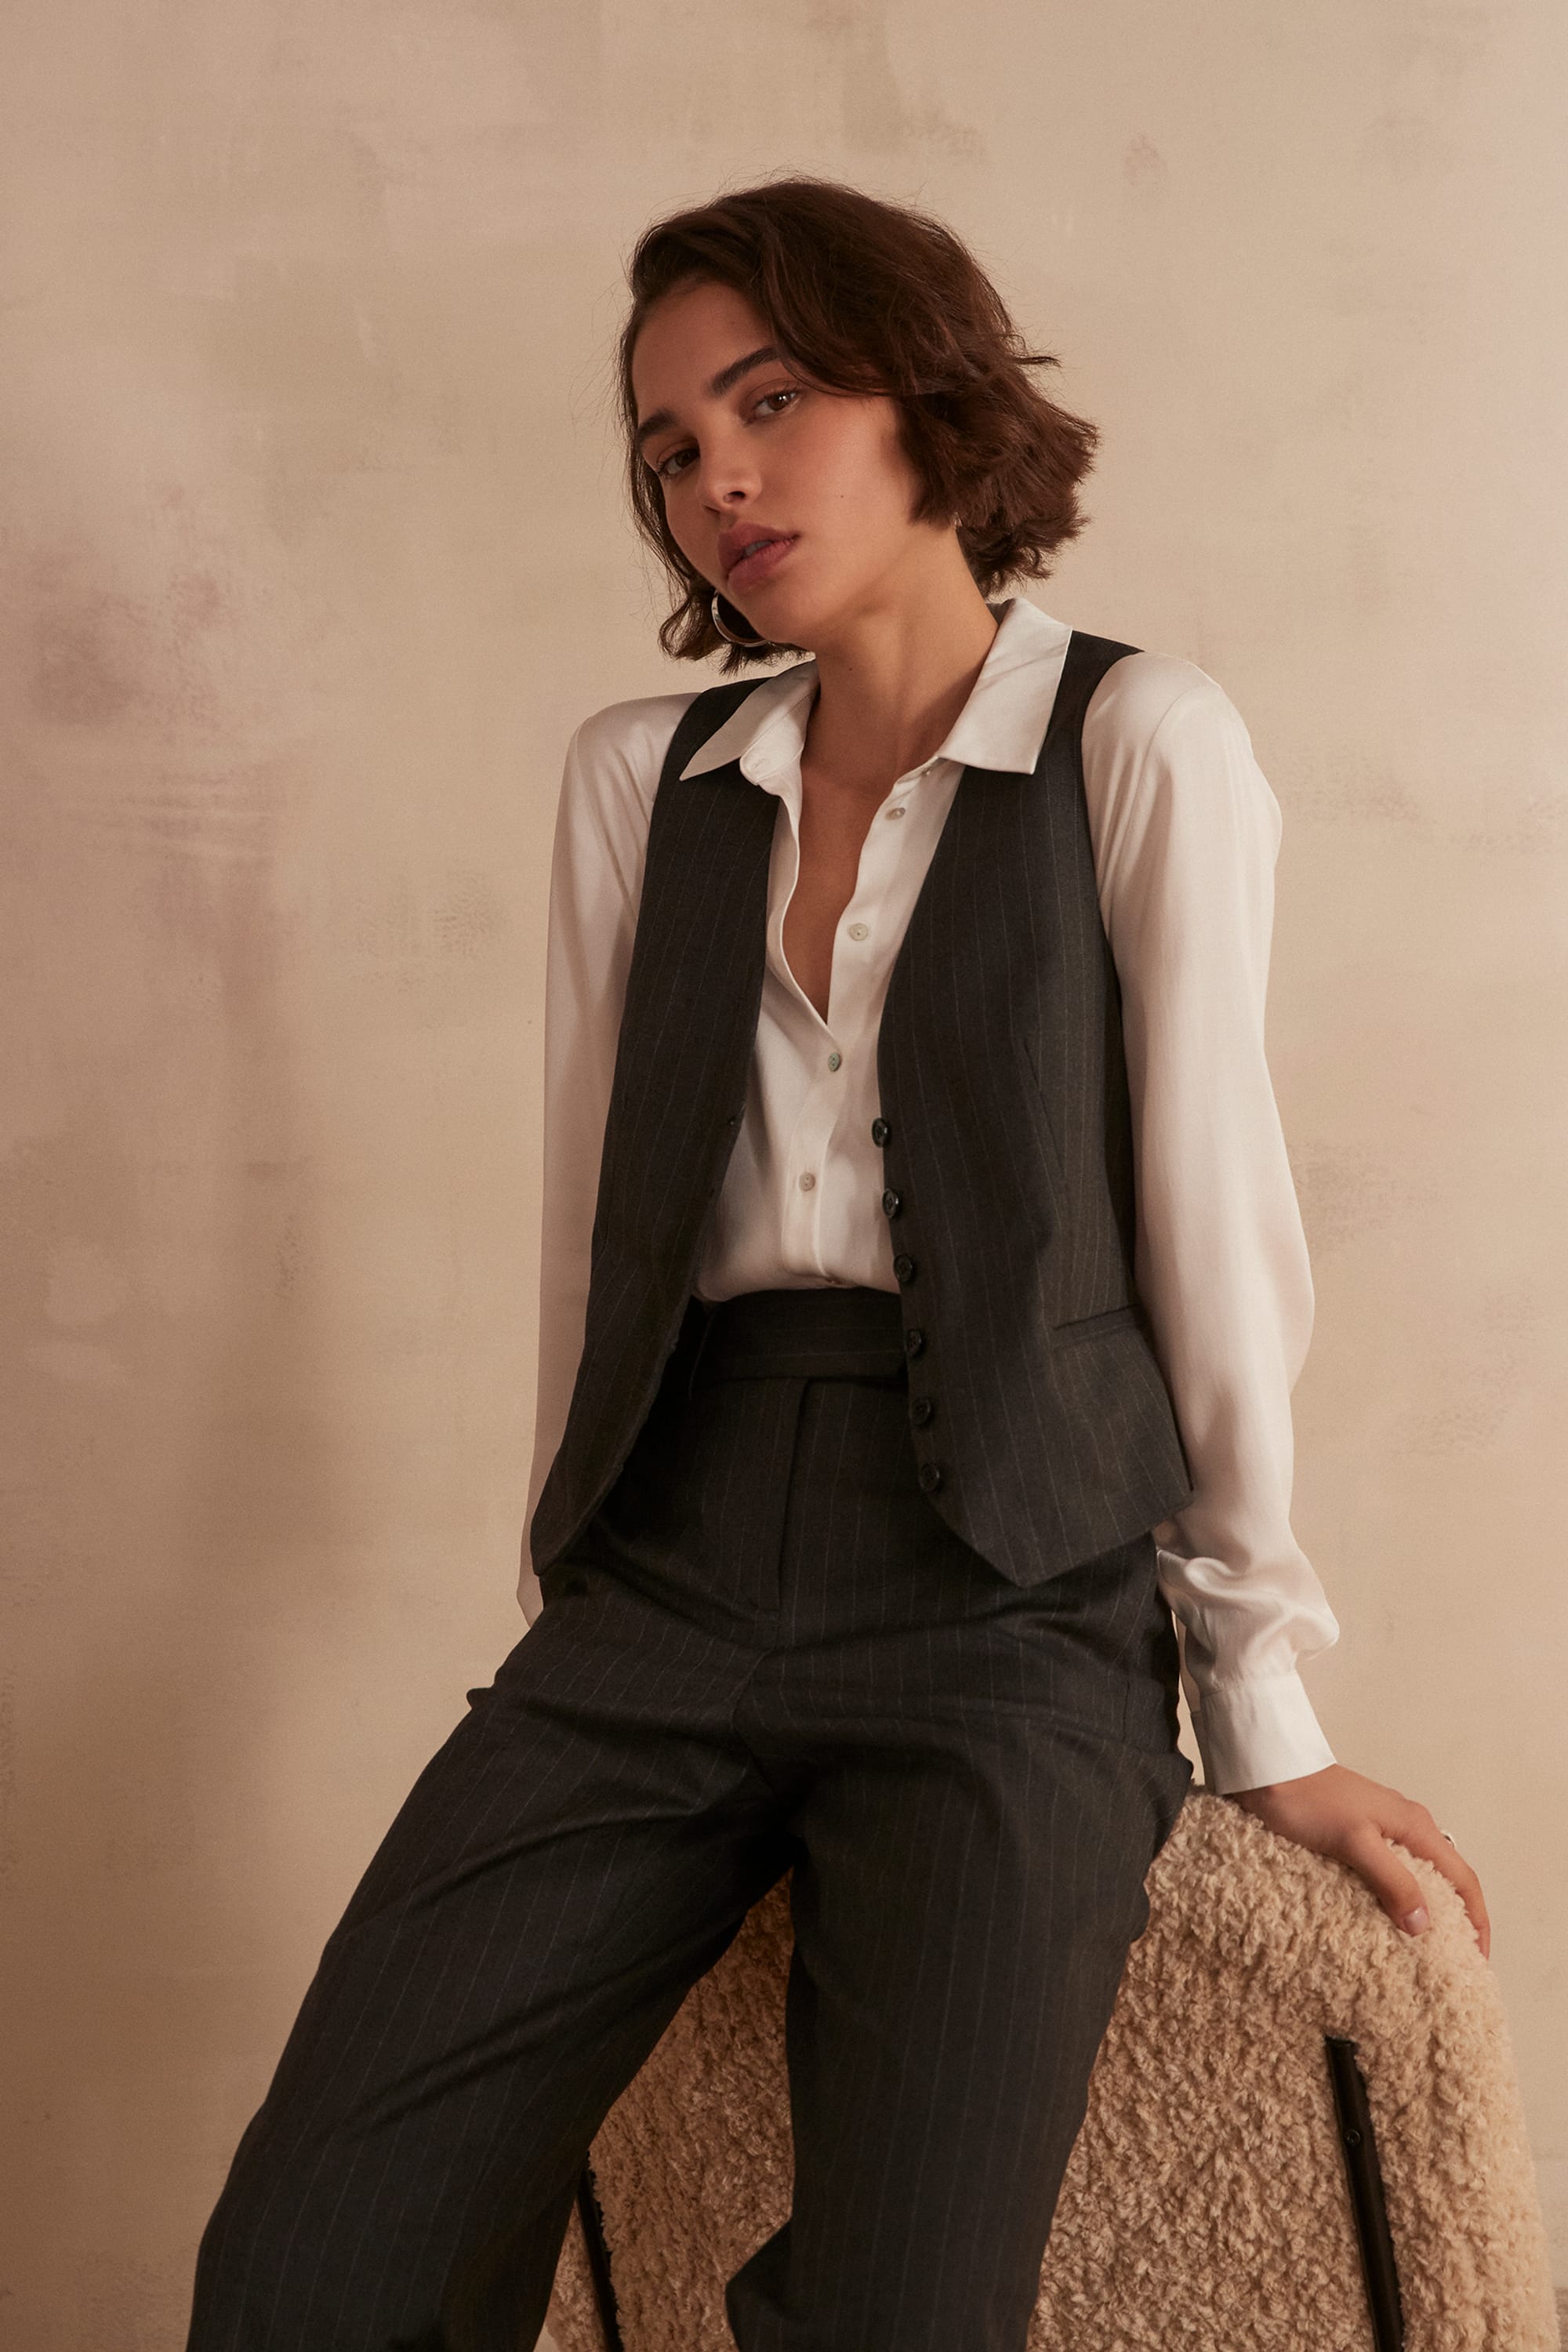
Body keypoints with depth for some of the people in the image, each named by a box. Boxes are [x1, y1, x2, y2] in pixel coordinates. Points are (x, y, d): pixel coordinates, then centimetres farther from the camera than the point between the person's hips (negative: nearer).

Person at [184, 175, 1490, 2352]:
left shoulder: (1138, 742, 2)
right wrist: (579, 1583, 12)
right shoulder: (640, 776, 14)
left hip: (1011, 1599, -3)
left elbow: (1209, 1213, 0)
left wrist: (1263, 1708, 1)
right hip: (667, 1578, 4)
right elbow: (600, 1211, 14)